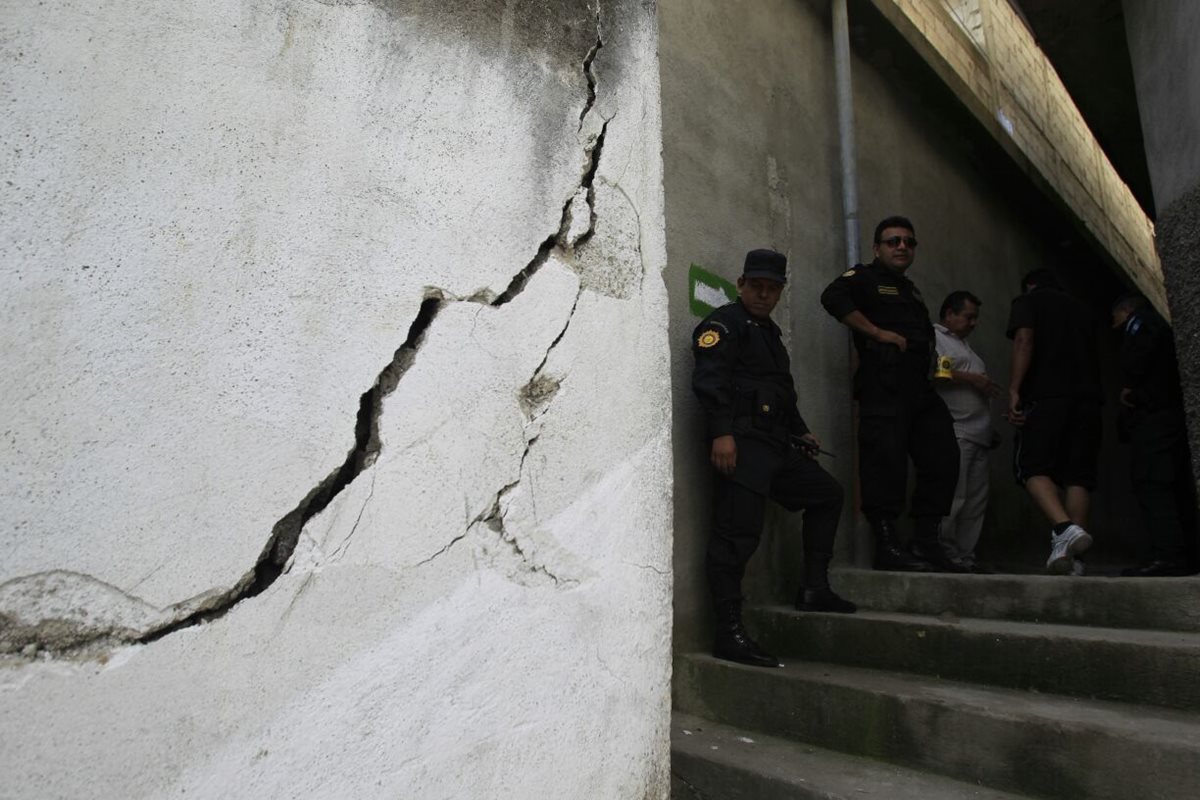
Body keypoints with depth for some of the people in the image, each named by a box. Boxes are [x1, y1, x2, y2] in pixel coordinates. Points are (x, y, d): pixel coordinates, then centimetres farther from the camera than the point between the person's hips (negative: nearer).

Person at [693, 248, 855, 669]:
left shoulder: (770, 333, 27)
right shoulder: (724, 324, -1)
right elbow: (709, 380, -16)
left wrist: (801, 431, 24)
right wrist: (721, 432, -26)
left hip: (778, 445, 10)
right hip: (742, 443, -10)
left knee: (827, 493, 17)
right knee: (738, 532, -14)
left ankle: (814, 589, 21)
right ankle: (729, 633, -13)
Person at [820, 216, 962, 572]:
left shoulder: (910, 290, 30)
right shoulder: (864, 277, 4)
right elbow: (832, 297, -16)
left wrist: (937, 366, 15)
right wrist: (878, 333, -15)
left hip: (920, 388, 9)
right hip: (883, 386, -9)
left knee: (942, 459, 6)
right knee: (886, 464, -11)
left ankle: (927, 543, 14)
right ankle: (887, 547, -5)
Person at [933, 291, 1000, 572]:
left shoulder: (963, 344, 30)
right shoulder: (933, 336, -1)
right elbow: (933, 374, -18)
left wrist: (990, 428, 24)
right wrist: (972, 379, -11)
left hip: (977, 435, 10)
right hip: (953, 432, -10)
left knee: (975, 501, 7)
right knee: (952, 499, -13)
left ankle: (964, 556, 12)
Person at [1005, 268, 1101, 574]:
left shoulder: (1027, 300, 12)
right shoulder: (1081, 308, 28)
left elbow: (1024, 341, -6)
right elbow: (1094, 355, 27)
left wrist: (1014, 391, -12)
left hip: (1046, 395, -5)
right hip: (1088, 397, 5)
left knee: (1033, 467, -6)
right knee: (1078, 475, 1)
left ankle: (1065, 527, -30)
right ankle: (1072, 559, -3)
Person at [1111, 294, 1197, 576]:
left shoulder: (1140, 320, 6)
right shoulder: (1159, 324, 33)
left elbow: (1141, 347, -17)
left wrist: (1128, 387, -10)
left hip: (1153, 416, -10)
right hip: (1173, 413, 10)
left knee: (1151, 484, -16)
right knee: (1176, 487, 6)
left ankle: (1167, 555, -24)